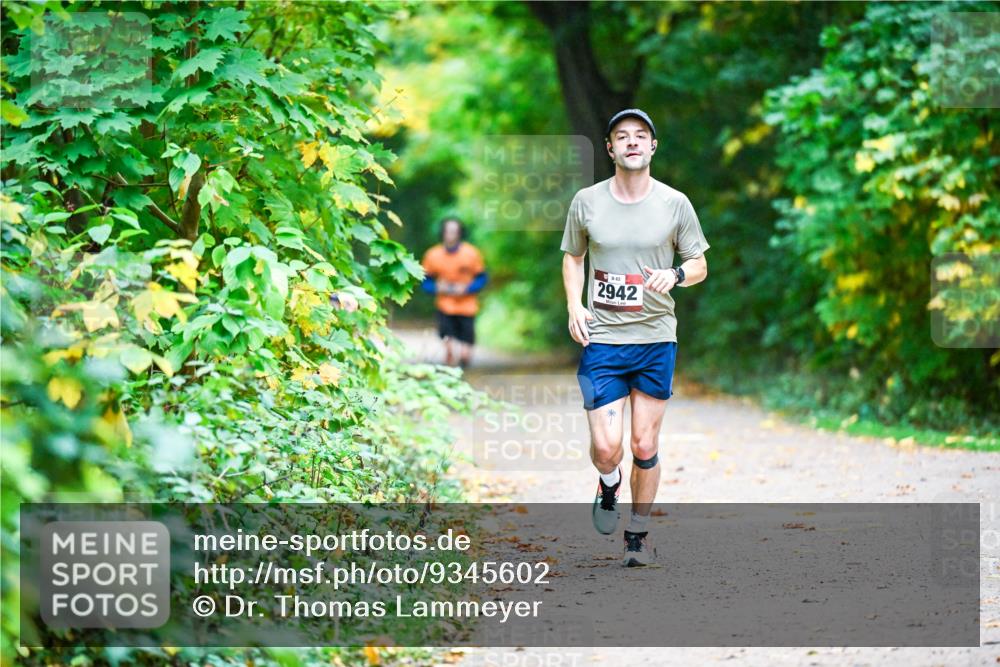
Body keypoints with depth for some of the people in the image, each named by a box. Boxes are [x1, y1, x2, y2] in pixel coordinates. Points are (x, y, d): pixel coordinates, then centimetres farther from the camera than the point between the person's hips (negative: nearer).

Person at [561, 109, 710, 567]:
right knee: (605, 447, -10)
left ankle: (639, 531, 22)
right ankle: (609, 484, 25)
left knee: (645, 447, 3)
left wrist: (676, 274, -13)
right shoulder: (586, 202, 1)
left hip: (656, 339, 0)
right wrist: (574, 306, 0)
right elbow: (573, 257, 16)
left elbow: (699, 264, 9)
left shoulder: (675, 203, 0)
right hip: (601, 339, 0)